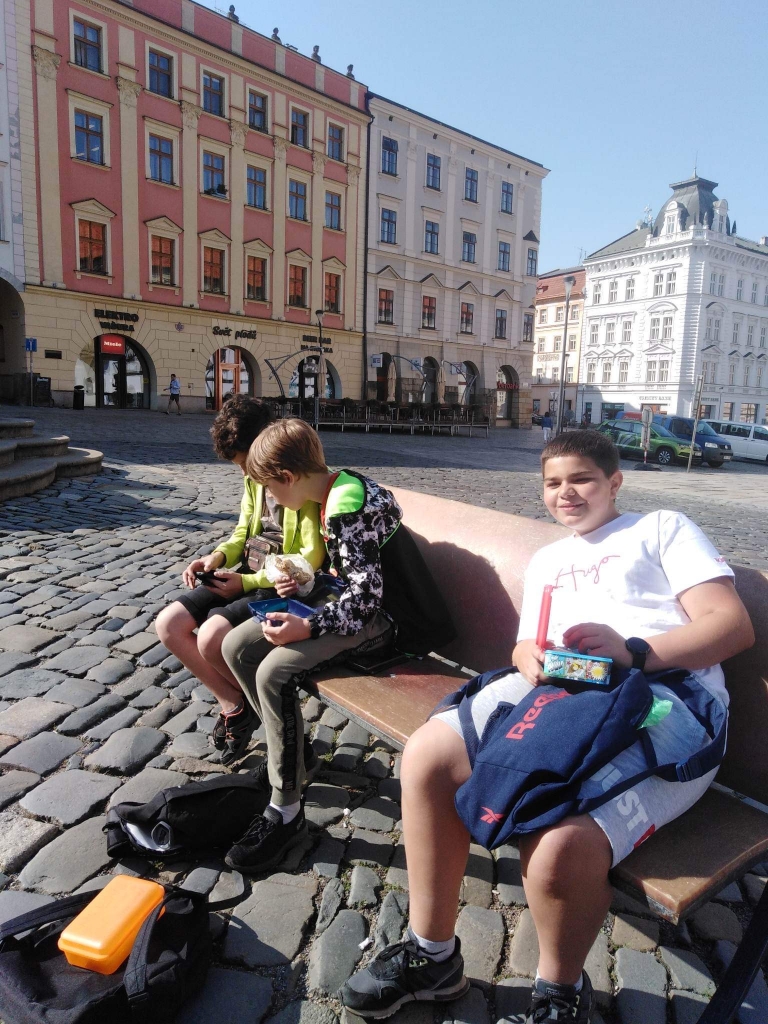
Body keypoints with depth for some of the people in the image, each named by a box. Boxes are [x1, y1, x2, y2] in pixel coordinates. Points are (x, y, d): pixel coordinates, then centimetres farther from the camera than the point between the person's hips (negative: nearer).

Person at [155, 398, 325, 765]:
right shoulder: (253, 477, 9)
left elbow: (312, 557, -21)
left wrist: (248, 583, -18)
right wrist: (218, 556, -4)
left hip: (283, 585, -8)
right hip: (246, 577, 9)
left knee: (212, 636, -28)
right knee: (168, 625, -5)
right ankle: (234, 703, 7)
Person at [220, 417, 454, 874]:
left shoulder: (345, 509, -23)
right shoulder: (342, 484, 6)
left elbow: (367, 594, -25)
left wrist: (308, 628, -26)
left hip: (383, 618, -10)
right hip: (360, 599, 10)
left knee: (274, 671, -27)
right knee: (237, 646, 1)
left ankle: (287, 813, -11)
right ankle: (290, 751, 17)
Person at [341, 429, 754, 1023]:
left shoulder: (663, 528, 16)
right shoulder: (546, 560, 33)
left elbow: (734, 625, 3)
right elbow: (527, 645, 29)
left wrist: (633, 652, -13)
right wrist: (530, 657, 3)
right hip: (559, 690, 5)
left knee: (561, 843, -31)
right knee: (428, 754, -18)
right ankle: (432, 957, 3)